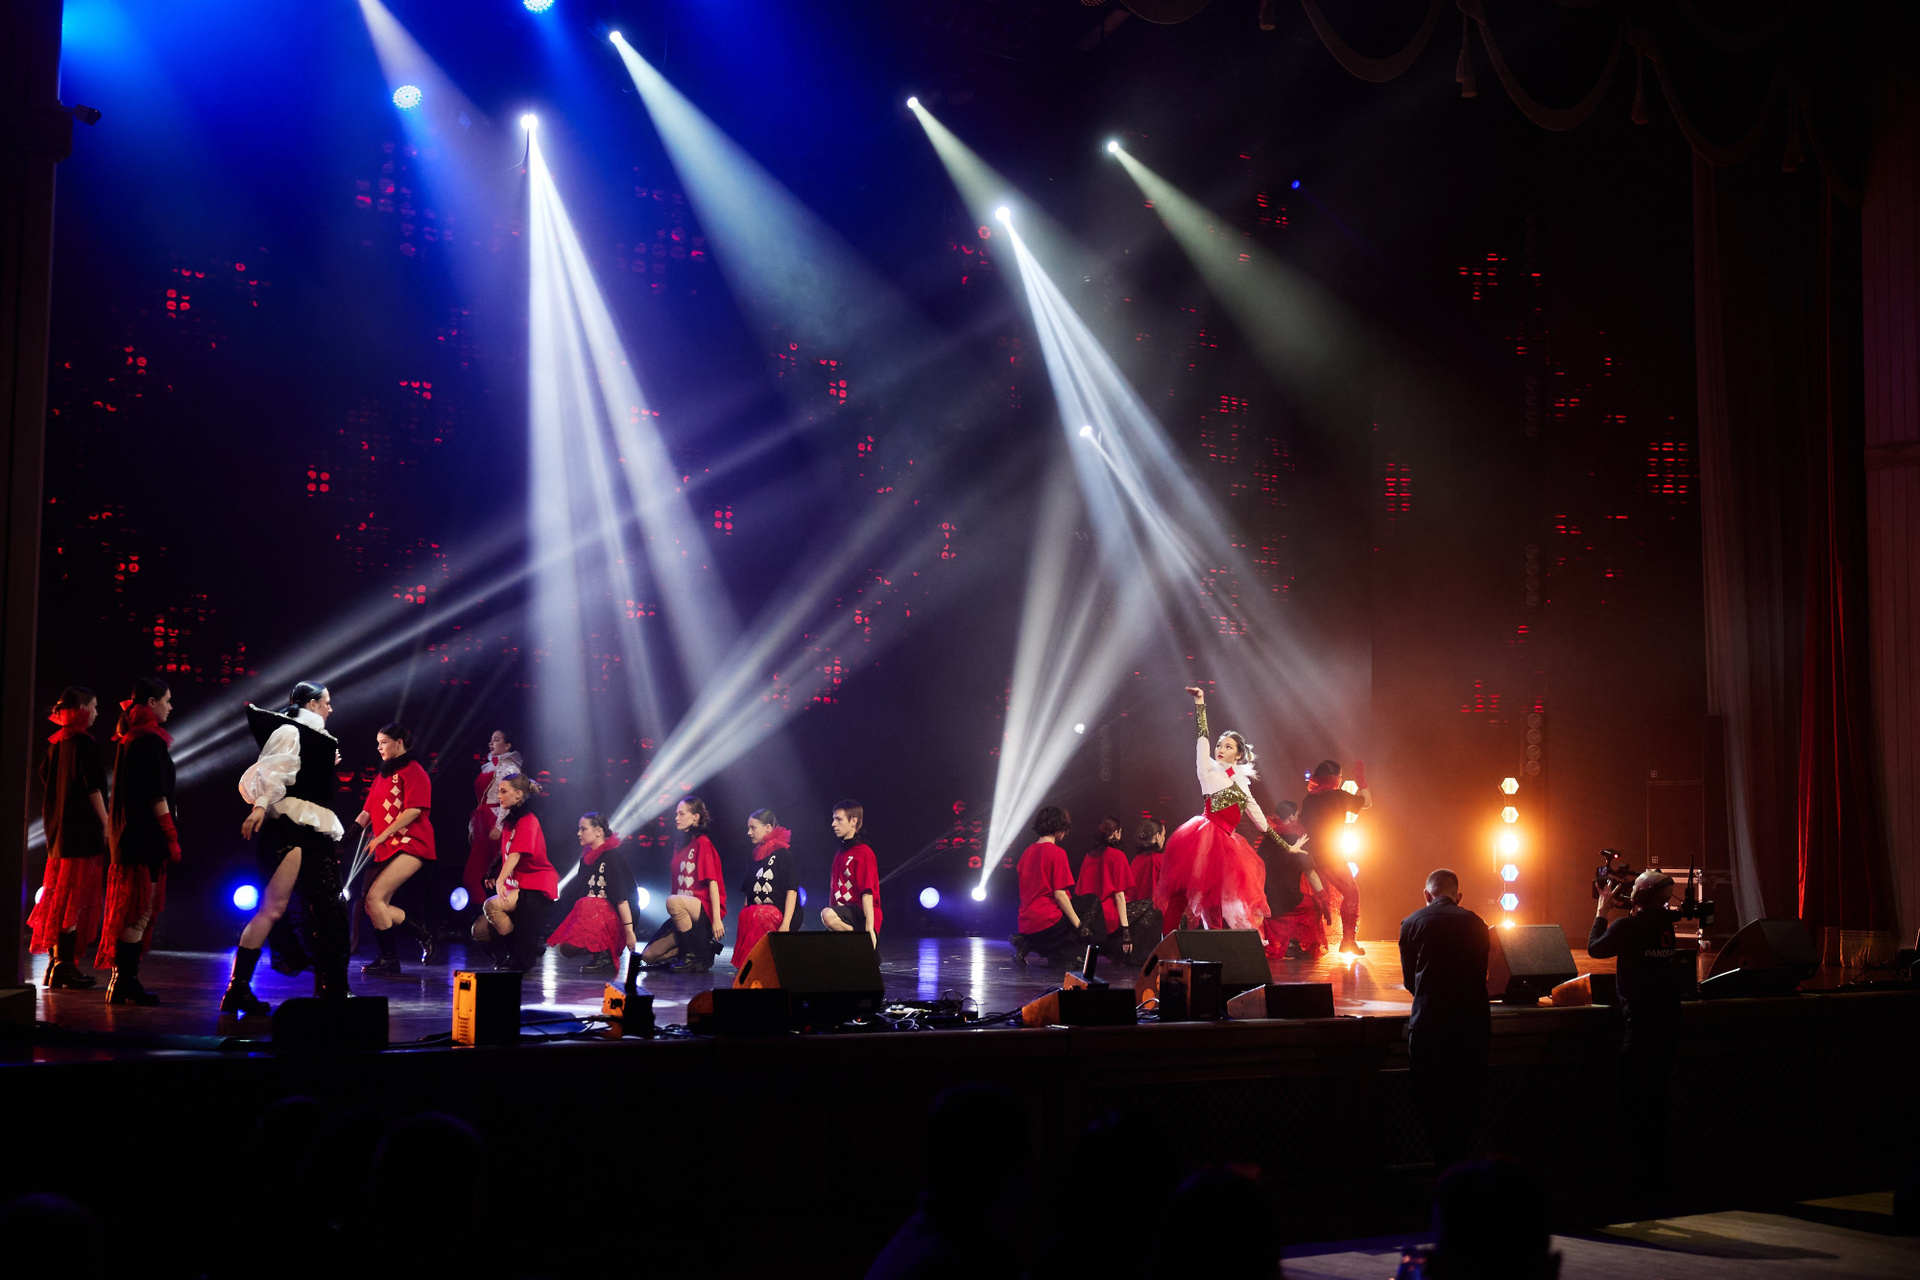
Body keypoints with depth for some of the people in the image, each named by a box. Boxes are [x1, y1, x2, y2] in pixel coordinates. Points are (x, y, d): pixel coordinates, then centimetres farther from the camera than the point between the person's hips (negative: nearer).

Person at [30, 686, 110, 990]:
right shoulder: (84, 742, -12)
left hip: (59, 826, 9)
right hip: (83, 828, -9)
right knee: (76, 896, -6)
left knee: (59, 895, 12)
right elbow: (92, 787, -16)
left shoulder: (56, 742, 11)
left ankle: (57, 964, 16)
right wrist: (105, 823, -13)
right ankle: (65, 965, -7)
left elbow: (44, 776, 17)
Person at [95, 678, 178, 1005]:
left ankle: (123, 981, 14)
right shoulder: (150, 739, -13)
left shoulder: (127, 738, 15)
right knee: (141, 911, -6)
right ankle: (124, 983, -6)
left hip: (127, 832, 9)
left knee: (132, 911, 12)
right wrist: (172, 837, -14)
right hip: (147, 835, -9)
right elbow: (157, 796, -17)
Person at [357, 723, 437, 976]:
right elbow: (367, 812, 18)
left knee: (374, 898, -18)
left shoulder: (413, 771, -5)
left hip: (410, 845, -9)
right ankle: (424, 935, 11)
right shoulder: (382, 775, 20)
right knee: (374, 906, 0)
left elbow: (413, 810, -15)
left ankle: (388, 958, -9)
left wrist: (381, 837, -16)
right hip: (387, 850, 9)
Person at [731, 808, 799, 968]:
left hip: (779, 913, -5)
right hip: (753, 915, 5)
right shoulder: (756, 857, 21)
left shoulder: (783, 854, 0)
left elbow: (791, 890, -9)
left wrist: (785, 924, -20)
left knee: (756, 915, -37)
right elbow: (747, 894, 20)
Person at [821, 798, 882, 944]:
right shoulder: (839, 854, 19)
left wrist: (869, 928, -25)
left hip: (860, 914, -9)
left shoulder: (863, 852, -9)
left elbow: (867, 893, -18)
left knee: (827, 914, -35)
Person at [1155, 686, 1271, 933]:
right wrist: (1200, 704, -4)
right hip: (1206, 836, -6)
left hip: (1227, 842, 6)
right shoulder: (1209, 771, 6)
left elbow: (1257, 815, 25)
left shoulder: (1241, 782, 19)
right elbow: (1203, 736, 0)